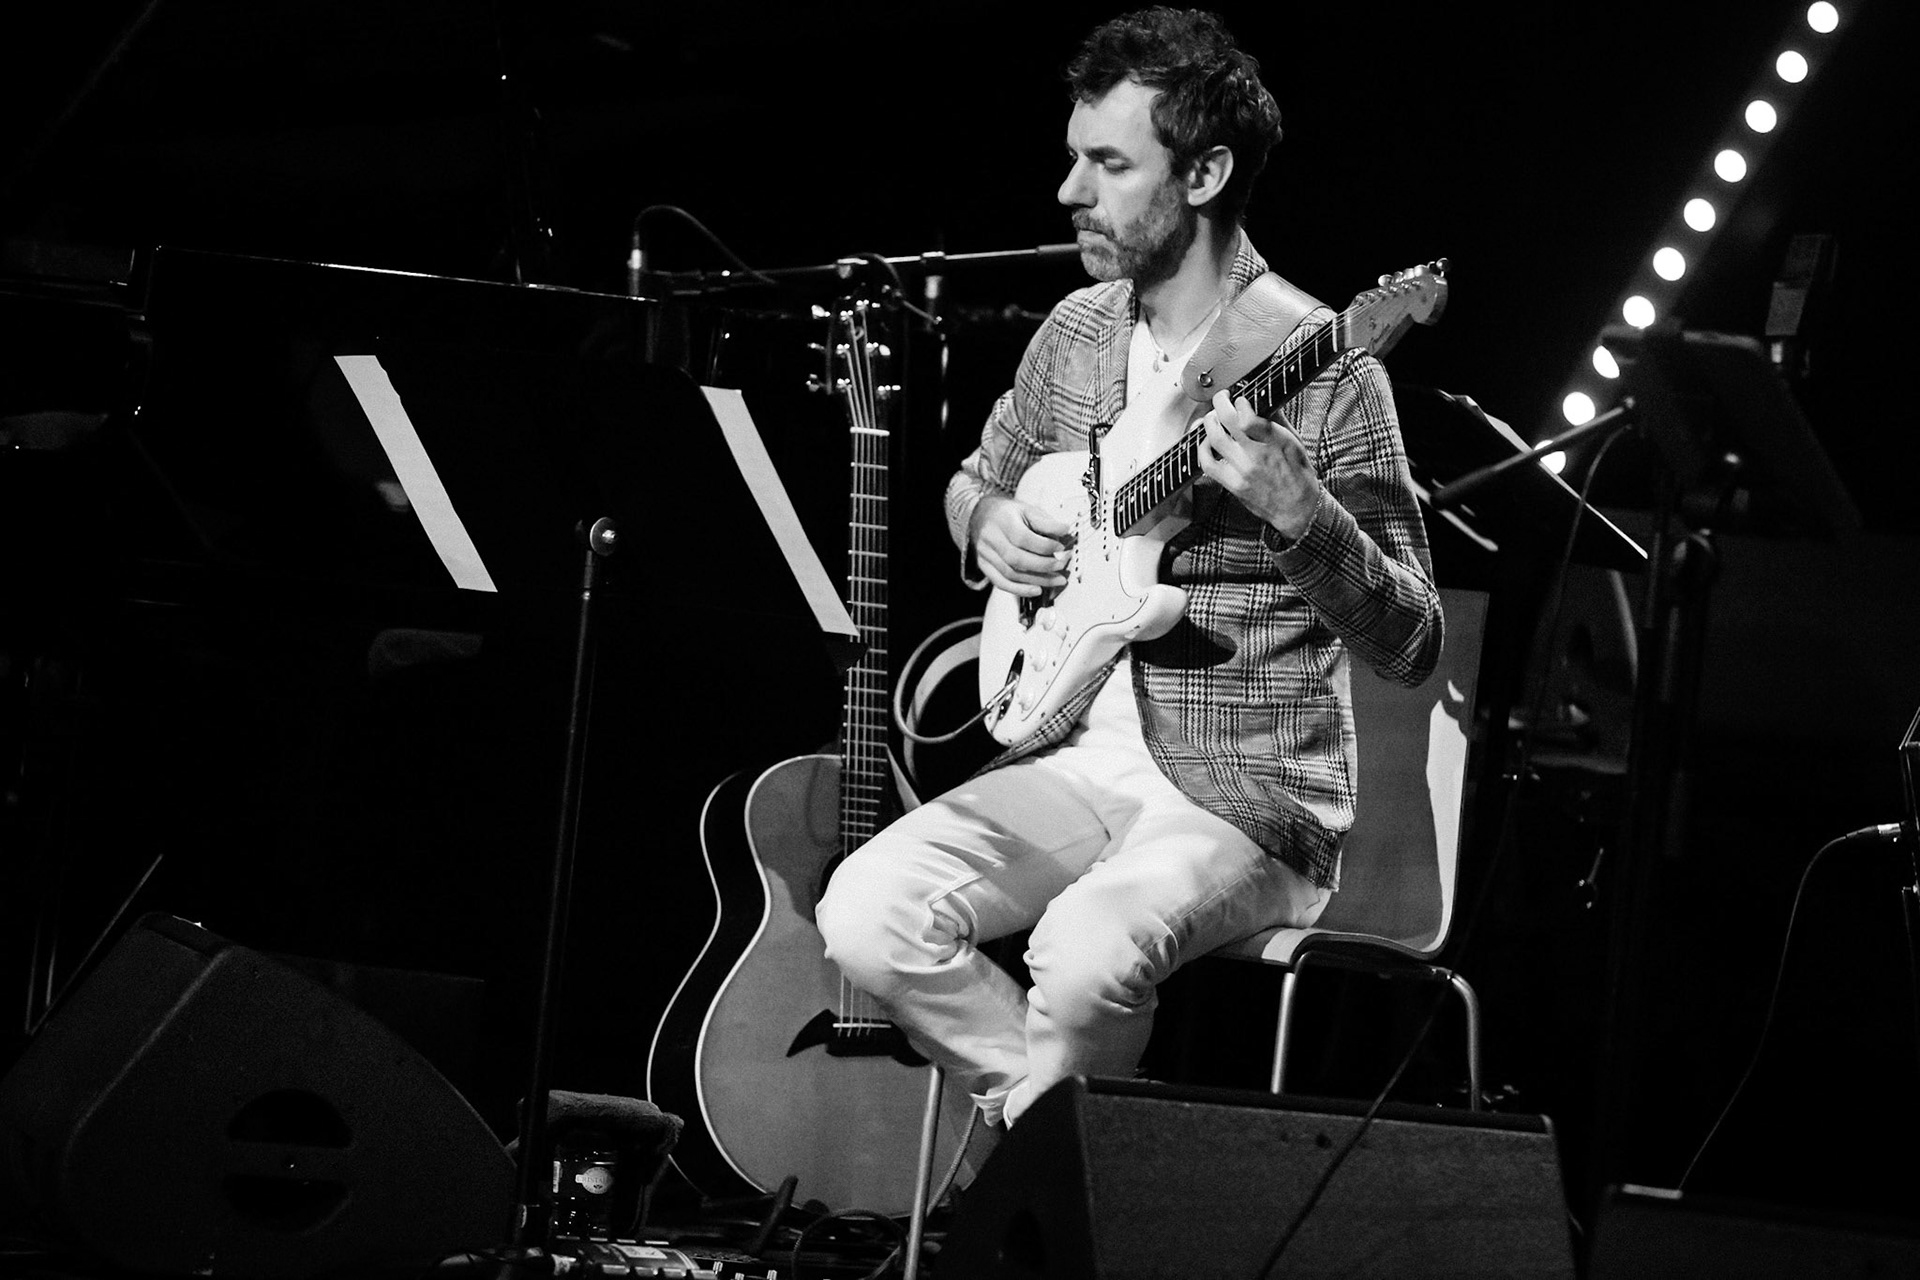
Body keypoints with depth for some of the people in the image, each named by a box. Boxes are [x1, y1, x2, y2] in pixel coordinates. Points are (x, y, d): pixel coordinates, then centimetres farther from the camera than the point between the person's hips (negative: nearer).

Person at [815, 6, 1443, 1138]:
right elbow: (976, 481, 29)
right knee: (868, 914, -19)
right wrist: (990, 524, 5)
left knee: (1086, 949, -35)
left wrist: (1299, 515, -30)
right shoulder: (1076, 333, 9)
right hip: (1071, 759, 6)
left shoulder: (1320, 368, -10)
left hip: (1246, 795, -6)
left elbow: (1411, 647, -13)